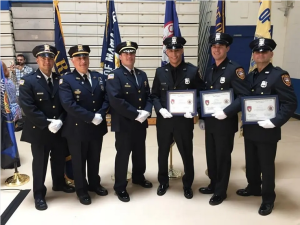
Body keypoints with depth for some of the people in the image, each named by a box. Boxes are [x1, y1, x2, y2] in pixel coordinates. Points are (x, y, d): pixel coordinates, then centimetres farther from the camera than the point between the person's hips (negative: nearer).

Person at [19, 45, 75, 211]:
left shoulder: (60, 80, 4)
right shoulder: (28, 81, -9)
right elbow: (28, 107, -16)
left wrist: (60, 121, -12)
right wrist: (47, 123, -20)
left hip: (60, 129, 4)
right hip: (39, 131, -4)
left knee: (59, 159, 18)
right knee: (40, 163, 9)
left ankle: (59, 184, 40)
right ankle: (39, 194, 25)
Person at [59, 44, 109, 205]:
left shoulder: (99, 77, 6)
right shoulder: (66, 80, -9)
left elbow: (106, 99, 2)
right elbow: (69, 105, -20)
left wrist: (100, 115, -15)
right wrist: (91, 117, -22)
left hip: (97, 127, 5)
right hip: (77, 129, -4)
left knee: (94, 159, 20)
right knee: (79, 161, 11)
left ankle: (94, 184, 40)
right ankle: (81, 190, 30)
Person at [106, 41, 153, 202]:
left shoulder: (142, 75, 11)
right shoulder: (114, 76, -10)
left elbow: (148, 96, 9)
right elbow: (116, 100, -21)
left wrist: (146, 112, -10)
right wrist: (136, 114, -22)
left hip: (141, 122, 6)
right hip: (123, 123, -6)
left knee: (140, 152, 19)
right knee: (123, 155, 4)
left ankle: (138, 177, 41)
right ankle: (120, 187, 20)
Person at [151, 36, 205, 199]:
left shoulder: (192, 71, -2)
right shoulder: (160, 72, 3)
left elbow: (201, 94, 0)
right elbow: (154, 95, 4)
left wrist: (194, 109, -16)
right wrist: (160, 109, -14)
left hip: (184, 120, -1)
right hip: (164, 120, 2)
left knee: (187, 154, 10)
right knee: (163, 153, 15)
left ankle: (187, 185, 32)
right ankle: (163, 182, 36)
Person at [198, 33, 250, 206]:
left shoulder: (235, 69, -12)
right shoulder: (210, 71, 10)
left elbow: (244, 96, -20)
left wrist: (226, 112, -25)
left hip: (225, 122, -7)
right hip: (210, 121, 7)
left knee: (222, 157, 6)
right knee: (211, 156, 17)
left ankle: (220, 191, 22)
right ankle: (213, 185, 35)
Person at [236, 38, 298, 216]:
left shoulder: (279, 75, -10)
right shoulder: (250, 76, 11)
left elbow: (291, 103, -15)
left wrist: (275, 122, -22)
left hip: (267, 131, -6)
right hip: (250, 129, 6)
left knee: (266, 166, 6)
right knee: (251, 162, 18)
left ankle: (268, 199, 23)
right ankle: (253, 187, 39)